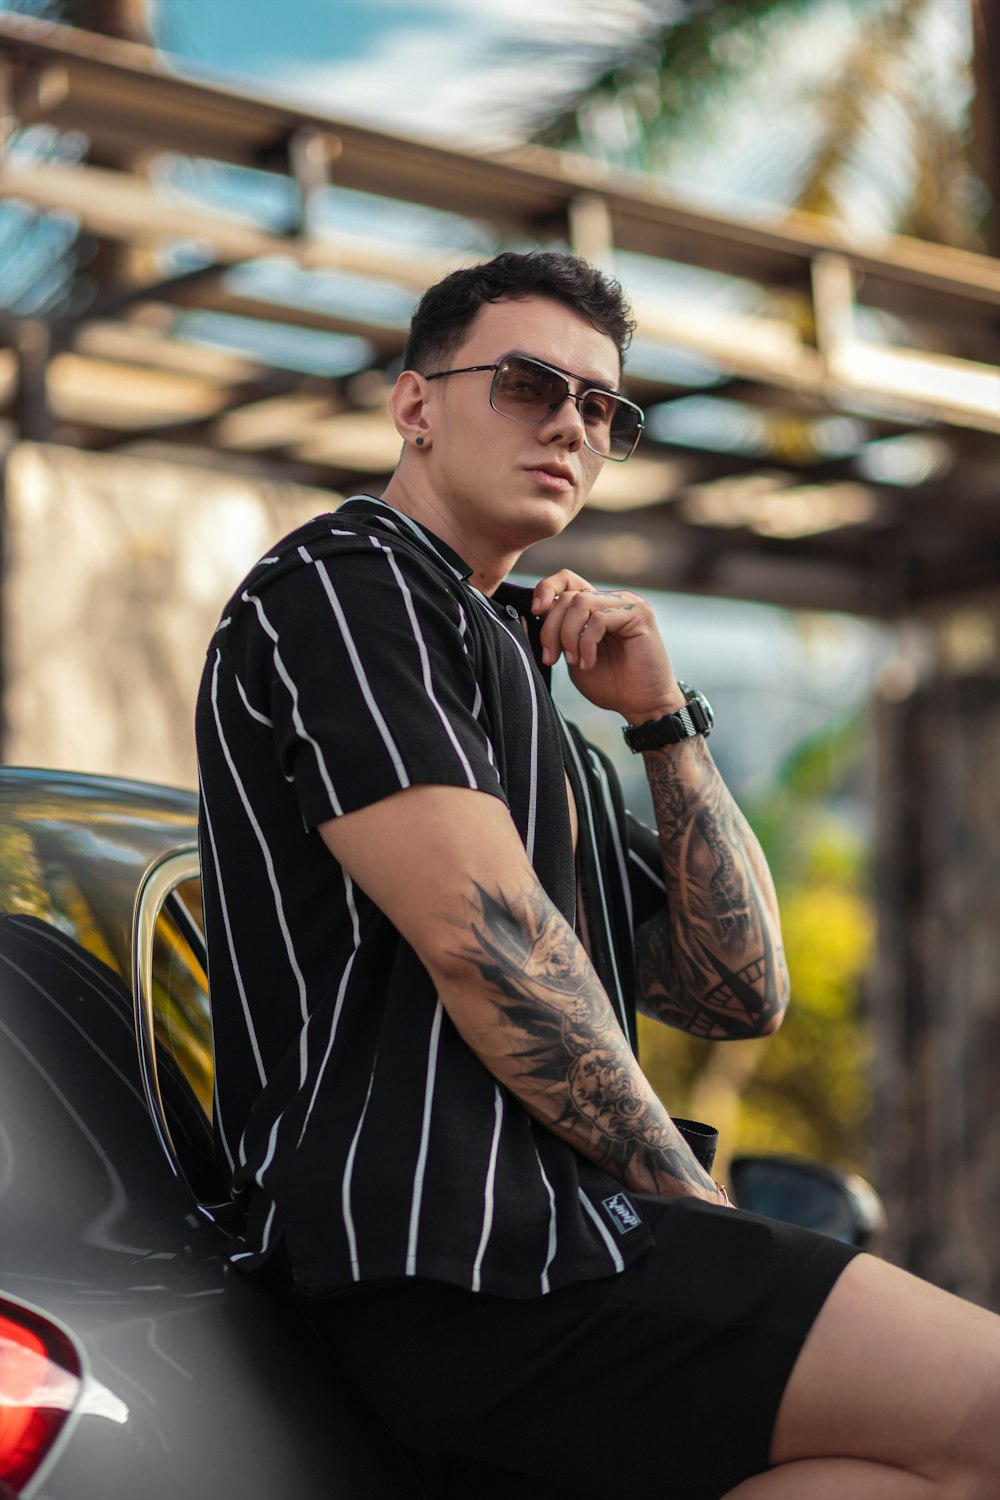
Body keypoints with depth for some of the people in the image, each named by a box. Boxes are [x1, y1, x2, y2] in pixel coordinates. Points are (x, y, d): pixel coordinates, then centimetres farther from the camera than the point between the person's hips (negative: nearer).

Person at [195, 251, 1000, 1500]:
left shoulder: (537, 724, 30)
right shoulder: (344, 581, 2)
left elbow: (738, 995, 22)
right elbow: (480, 936, -13)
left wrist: (662, 717, 14)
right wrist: (686, 1196, -5)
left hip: (540, 1241, 9)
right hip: (459, 1254, -9)